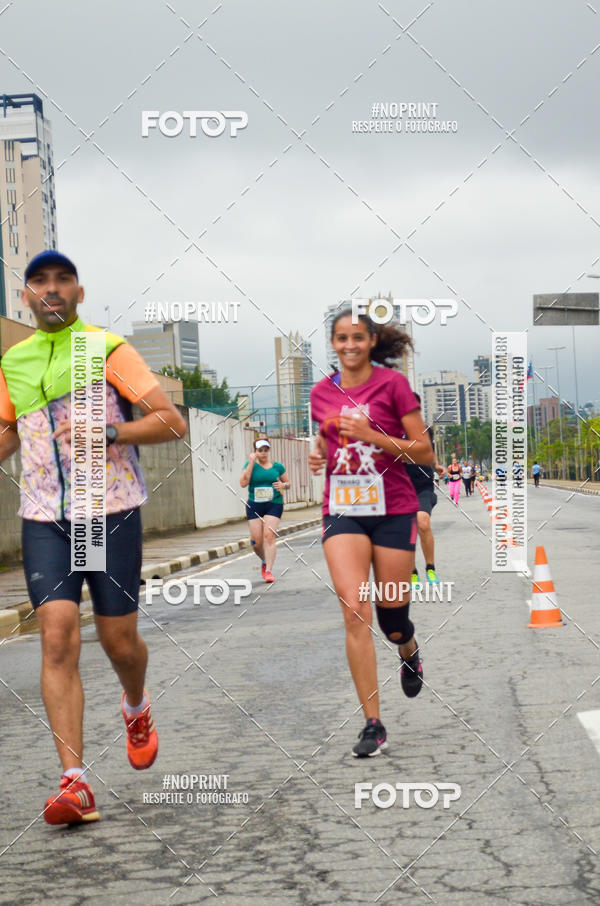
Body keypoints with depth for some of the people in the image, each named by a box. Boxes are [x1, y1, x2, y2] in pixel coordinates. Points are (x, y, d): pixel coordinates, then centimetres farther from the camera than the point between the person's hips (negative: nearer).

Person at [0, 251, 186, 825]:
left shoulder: (108, 348, -2)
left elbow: (172, 423, -5)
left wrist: (107, 433, -18)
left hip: (111, 513, -2)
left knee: (118, 639, 4)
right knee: (58, 638, -11)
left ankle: (137, 709, 41)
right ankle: (74, 784, -12)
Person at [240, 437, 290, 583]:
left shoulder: (277, 466, 8)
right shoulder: (250, 464, 3)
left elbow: (287, 482, 19)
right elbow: (243, 483, -11)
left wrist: (283, 485, -6)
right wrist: (251, 462, -11)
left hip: (274, 505, 0)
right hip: (254, 506, 0)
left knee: (269, 536, -17)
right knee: (257, 541, -2)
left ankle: (268, 571, -17)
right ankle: (264, 562, 28)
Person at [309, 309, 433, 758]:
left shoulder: (393, 383, -5)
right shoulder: (322, 392, 7)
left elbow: (425, 453, -6)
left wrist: (372, 434, -17)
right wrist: (318, 456, 1)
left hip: (393, 510, -2)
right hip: (342, 510, 2)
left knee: (392, 620, 5)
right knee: (354, 609, -15)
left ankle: (410, 651, 45)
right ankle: (373, 725, -8)